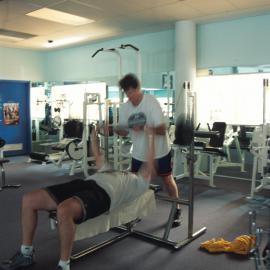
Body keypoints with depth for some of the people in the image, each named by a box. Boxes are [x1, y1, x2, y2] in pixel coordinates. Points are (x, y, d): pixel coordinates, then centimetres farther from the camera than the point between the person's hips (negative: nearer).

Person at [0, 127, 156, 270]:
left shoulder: (140, 183, 20)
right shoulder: (113, 172, 40)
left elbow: (150, 166, 7)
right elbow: (98, 158, 45)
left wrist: (151, 137, 9)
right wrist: (94, 134, 45)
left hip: (102, 194, -8)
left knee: (64, 210, -41)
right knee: (29, 200, -5)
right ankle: (26, 254, 7)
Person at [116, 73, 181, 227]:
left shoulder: (151, 102, -22)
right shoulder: (125, 108, -5)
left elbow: (162, 130, -27)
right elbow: (124, 132, 0)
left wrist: (144, 128, -42)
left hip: (159, 150, -5)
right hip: (139, 152, 5)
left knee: (167, 179, 7)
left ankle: (177, 211, 24)